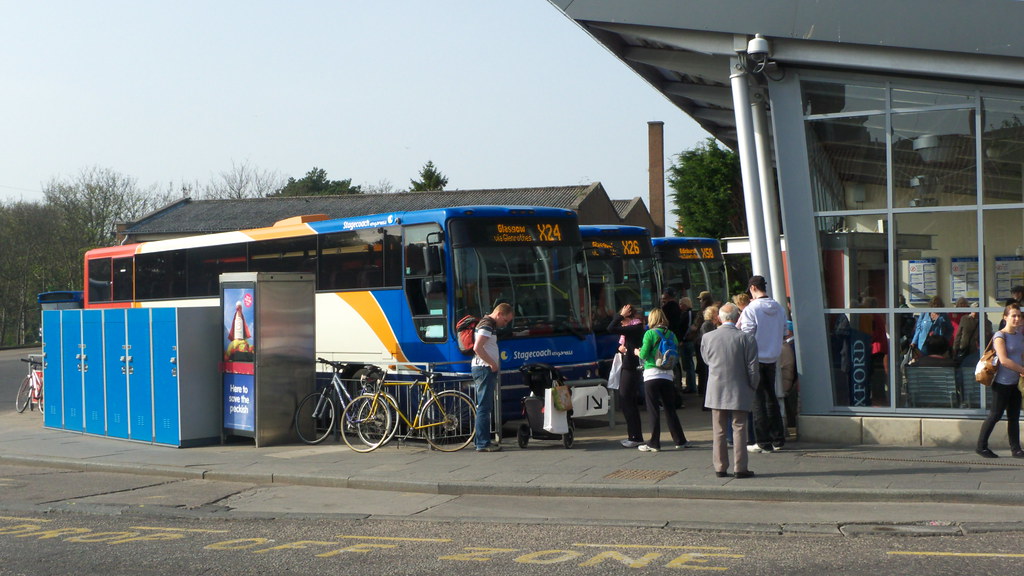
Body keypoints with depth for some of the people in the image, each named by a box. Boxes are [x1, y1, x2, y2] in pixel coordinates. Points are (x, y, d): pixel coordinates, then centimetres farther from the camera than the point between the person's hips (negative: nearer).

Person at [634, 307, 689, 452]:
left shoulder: (650, 334, -8)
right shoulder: (671, 334, 5)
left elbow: (644, 355, -11)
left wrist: (638, 352, 9)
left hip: (652, 375, -5)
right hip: (667, 374, 5)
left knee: (653, 409, 0)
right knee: (669, 408, 14)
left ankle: (654, 443, 2)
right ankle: (680, 440, 16)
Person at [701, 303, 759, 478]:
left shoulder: (707, 337, -3)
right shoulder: (747, 338, -11)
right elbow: (753, 367, -8)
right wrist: (753, 387, 6)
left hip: (715, 392, 2)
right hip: (739, 391, -2)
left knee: (718, 431, 9)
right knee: (739, 428, 5)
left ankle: (720, 467, 11)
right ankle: (740, 468, 4)